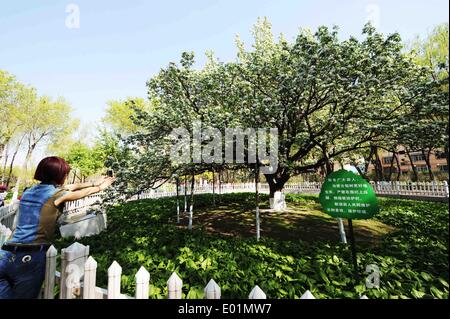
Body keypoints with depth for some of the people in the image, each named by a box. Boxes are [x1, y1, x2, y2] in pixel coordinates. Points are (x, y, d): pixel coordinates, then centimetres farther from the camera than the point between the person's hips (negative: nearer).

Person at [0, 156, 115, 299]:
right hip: (29, 258, -6)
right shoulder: (55, 194, -11)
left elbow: (66, 188, 21)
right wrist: (100, 187, 26)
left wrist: (94, 183, 30)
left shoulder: (29, 191, 11)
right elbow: (83, 193, 6)